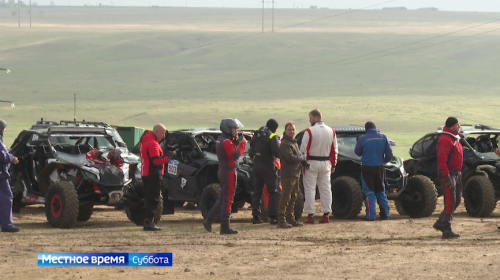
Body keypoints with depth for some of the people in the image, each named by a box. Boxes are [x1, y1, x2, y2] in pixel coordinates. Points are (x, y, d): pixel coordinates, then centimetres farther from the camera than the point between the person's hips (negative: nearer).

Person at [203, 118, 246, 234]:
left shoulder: (220, 140, 15)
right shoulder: (226, 141, -17)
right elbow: (235, 155, -27)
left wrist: (236, 141, 4)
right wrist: (242, 144, -15)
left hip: (223, 171, 10)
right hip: (229, 172, -10)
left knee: (222, 199, 17)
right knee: (227, 200, -5)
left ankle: (208, 220, 14)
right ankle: (225, 227, -2)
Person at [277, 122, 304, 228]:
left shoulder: (294, 143, 21)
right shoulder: (285, 144, -11)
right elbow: (290, 158, -19)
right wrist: (302, 158, -5)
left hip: (295, 174, 10)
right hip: (288, 174, -10)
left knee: (293, 198, 13)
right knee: (285, 197, -11)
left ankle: (290, 219, 19)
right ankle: (281, 220, -13)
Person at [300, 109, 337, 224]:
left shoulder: (309, 131, -11)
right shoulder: (331, 131, 6)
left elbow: (304, 149, -12)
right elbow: (334, 150, 10)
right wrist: (333, 165, 15)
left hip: (312, 163, -5)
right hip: (326, 163, 5)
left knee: (310, 189, -1)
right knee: (325, 189, 9)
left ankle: (310, 215, -3)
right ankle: (326, 214, 8)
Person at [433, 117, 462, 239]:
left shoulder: (455, 139, 17)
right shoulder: (445, 140, -17)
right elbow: (441, 160, -23)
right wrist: (447, 177, -27)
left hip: (456, 173, 10)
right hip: (448, 173, -10)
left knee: (457, 200, 12)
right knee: (450, 201, -10)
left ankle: (440, 223, 22)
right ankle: (446, 230, -6)